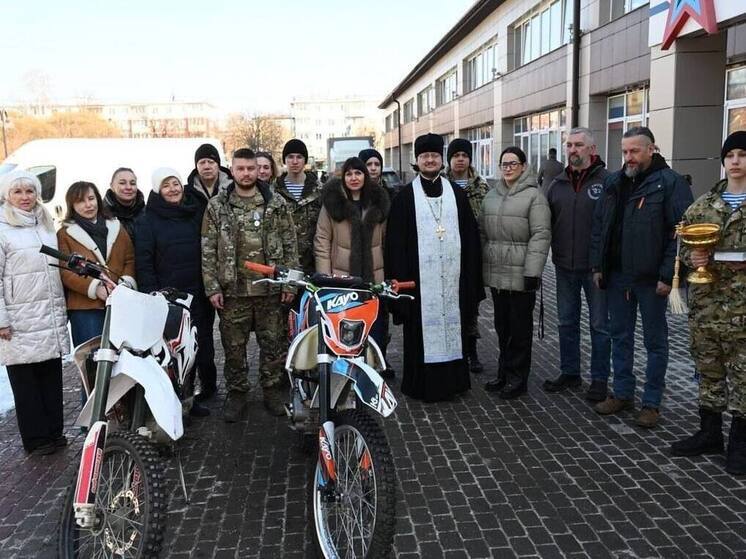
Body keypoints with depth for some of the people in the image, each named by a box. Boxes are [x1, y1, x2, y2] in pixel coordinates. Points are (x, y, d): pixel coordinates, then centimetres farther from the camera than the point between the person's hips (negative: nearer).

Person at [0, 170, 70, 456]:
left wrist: (61, 309, 18)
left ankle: (53, 431, 20)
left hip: (51, 319, 5)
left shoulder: (46, 226, 14)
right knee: (25, 381, 4)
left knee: (52, 376, 9)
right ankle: (35, 438, 13)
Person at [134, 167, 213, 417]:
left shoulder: (195, 214, 12)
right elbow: (143, 261, -5)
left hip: (196, 294, 4)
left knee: (200, 347, 7)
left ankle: (188, 399, 20)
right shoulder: (148, 220, 1)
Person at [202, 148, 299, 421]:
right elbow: (208, 251, 2)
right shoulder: (217, 206, 3)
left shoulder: (277, 204, 4)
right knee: (234, 347, 8)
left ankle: (272, 390, 25)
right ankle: (236, 392, 24)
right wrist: (212, 287, -3)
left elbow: (290, 245, 4)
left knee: (273, 344, 9)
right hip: (233, 290, 0)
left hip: (270, 289, 0)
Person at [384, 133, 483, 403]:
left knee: (452, 324, 8)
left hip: (451, 276, 3)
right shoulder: (405, 196, 2)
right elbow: (395, 240, -1)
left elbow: (470, 236, 9)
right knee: (422, 330, 2)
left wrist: (470, 276, 4)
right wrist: (400, 277, -7)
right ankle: (422, 383, 13)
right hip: (420, 277, -2)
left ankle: (453, 380, 20)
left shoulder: (456, 193, 10)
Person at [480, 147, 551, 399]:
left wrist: (532, 272, -18)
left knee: (520, 328, 3)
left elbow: (540, 236, -13)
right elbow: (482, 232, 16)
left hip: (521, 275, -6)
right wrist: (480, 265, 11)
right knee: (502, 326, 15)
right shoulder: (491, 196, 13)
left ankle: (517, 378, 15)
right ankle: (504, 373, 28)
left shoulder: (533, 195, -7)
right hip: (496, 274, 6)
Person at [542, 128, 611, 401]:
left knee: (599, 325, 7)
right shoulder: (557, 184, 8)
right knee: (566, 322, 15)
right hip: (565, 266, 5)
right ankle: (569, 372, 29)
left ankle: (599, 379, 19)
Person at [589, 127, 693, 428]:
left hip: (651, 279, -5)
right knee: (620, 336, 14)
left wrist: (667, 275, -16)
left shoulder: (671, 182, -8)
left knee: (655, 341, 7)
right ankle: (622, 394, 28)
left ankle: (652, 403, 18)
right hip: (617, 275, 6)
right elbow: (599, 226, 12)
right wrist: (597, 265, 6)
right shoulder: (613, 183, 9)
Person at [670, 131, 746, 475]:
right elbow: (684, 245, 13)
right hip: (705, 304, 4)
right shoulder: (703, 204, 9)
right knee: (708, 370, 14)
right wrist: (692, 257, -7)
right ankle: (709, 434, 28)